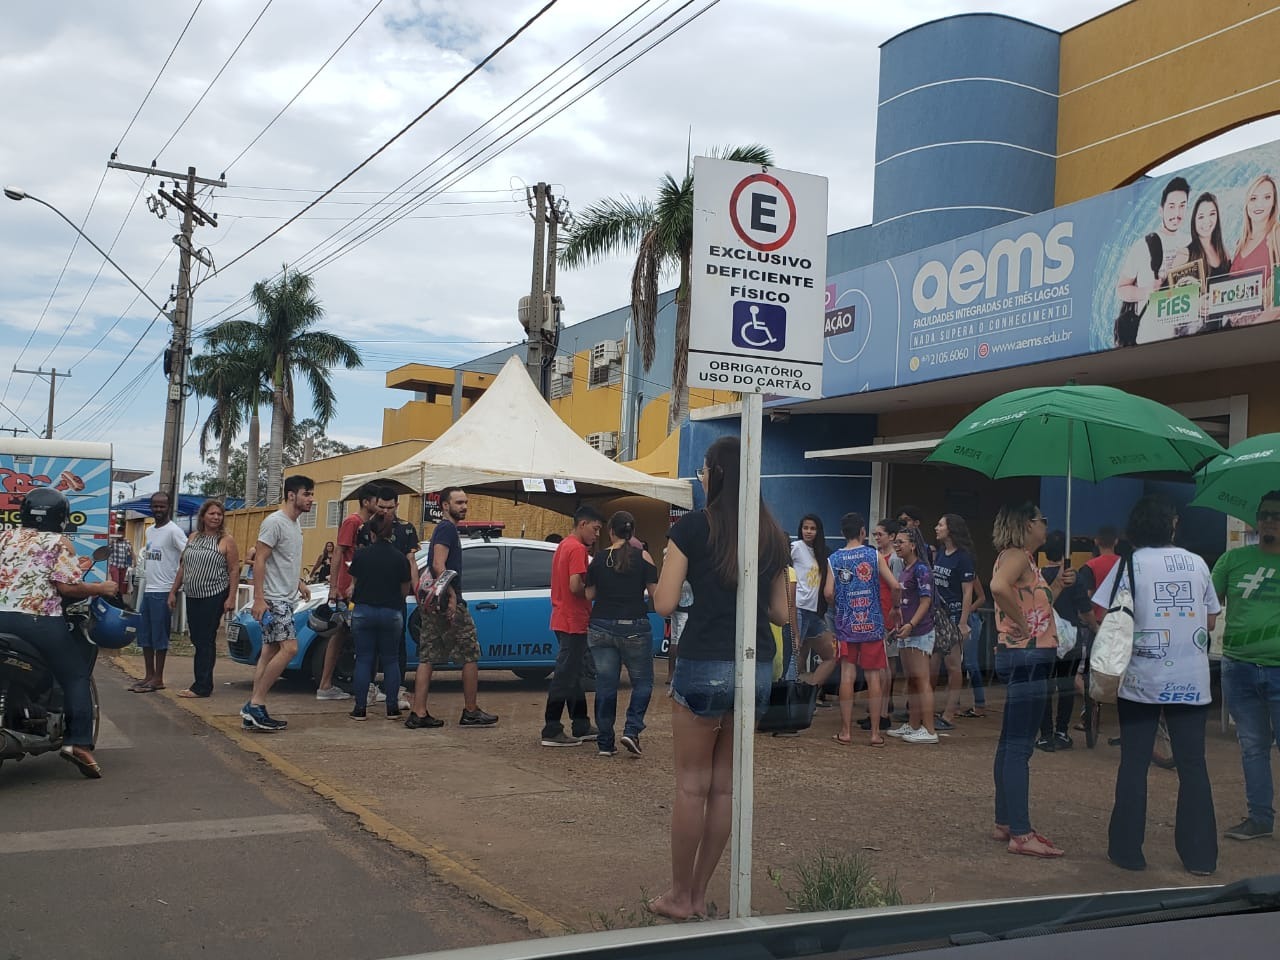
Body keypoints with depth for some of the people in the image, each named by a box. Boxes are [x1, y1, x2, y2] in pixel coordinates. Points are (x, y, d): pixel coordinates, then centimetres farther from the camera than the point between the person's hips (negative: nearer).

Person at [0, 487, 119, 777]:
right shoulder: (59, 543, -1)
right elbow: (67, 587, -10)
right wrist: (102, 588, 4)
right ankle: (78, 742, -6)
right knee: (75, 675, 9)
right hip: (39, 622, -5)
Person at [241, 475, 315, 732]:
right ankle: (255, 704, -12)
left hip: (286, 598, 10)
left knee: (269, 653, 8)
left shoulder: (295, 525, 16)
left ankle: (254, 711, 10)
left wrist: (299, 582, 15)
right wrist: (259, 598, -23)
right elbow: (260, 560, -18)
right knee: (289, 648, -17)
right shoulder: (275, 522, -14)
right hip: (274, 598, -10)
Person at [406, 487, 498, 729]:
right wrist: (452, 596, -23)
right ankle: (471, 712, 7)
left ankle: (418, 714, 3)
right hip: (448, 601, -9)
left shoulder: (441, 529, 20)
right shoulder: (448, 529, -10)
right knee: (471, 655, 1)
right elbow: (439, 566, -21)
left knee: (427, 658, 5)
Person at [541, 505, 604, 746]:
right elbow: (575, 586, -25)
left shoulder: (563, 546, 15)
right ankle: (552, 731, -3)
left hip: (563, 619, 10)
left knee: (574, 674, 15)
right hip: (574, 622, -10)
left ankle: (581, 727, 22)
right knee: (565, 676, -6)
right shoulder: (578, 549, -16)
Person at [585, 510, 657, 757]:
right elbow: (654, 591, -5)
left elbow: (589, 594, 7)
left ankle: (605, 742, 11)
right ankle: (632, 730, -5)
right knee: (642, 681, 12)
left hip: (601, 627, 3)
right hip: (634, 628, -2)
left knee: (605, 684, 8)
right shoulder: (642, 557, -6)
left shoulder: (599, 559, 2)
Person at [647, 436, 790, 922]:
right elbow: (780, 612, 11)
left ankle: (680, 896, 13)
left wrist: (667, 565, 10)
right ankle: (699, 894, 20)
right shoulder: (772, 534, 8)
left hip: (704, 666, -5)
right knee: (725, 785, 11)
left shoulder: (693, 526, -7)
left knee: (692, 785, 5)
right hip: (757, 667, 5)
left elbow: (664, 604, -8)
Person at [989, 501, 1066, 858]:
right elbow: (999, 586, -34)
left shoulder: (1024, 560, 19)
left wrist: (1058, 586, 17)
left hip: (1028, 659, 11)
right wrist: (1022, 624, -24)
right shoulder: (1016, 555, -12)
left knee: (1012, 743, 14)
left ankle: (1005, 824, 22)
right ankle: (1021, 834, -7)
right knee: (1020, 746, -9)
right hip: (1026, 657, -11)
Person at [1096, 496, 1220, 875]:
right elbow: (1210, 621, 9)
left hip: (1142, 680, -2)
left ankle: (1128, 851, 10)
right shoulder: (1197, 564, 4)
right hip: (1192, 682, 2)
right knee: (1193, 766, 8)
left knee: (1134, 765, 5)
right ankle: (1200, 856, 11)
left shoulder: (1130, 564, -6)